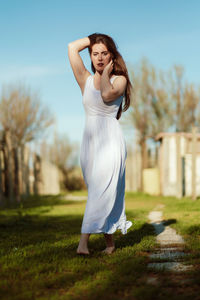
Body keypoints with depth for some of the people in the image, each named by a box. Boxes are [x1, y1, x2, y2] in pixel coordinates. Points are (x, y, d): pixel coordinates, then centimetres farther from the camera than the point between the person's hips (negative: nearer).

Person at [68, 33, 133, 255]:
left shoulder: (119, 79, 5)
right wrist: (94, 38, 15)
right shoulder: (86, 80, 13)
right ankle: (110, 241, 12)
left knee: (102, 190, -13)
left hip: (111, 139, -4)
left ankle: (84, 241, -18)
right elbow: (72, 48, 7)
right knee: (99, 192, 5)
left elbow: (107, 95, -17)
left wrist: (106, 73, -1)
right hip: (89, 139, 4)